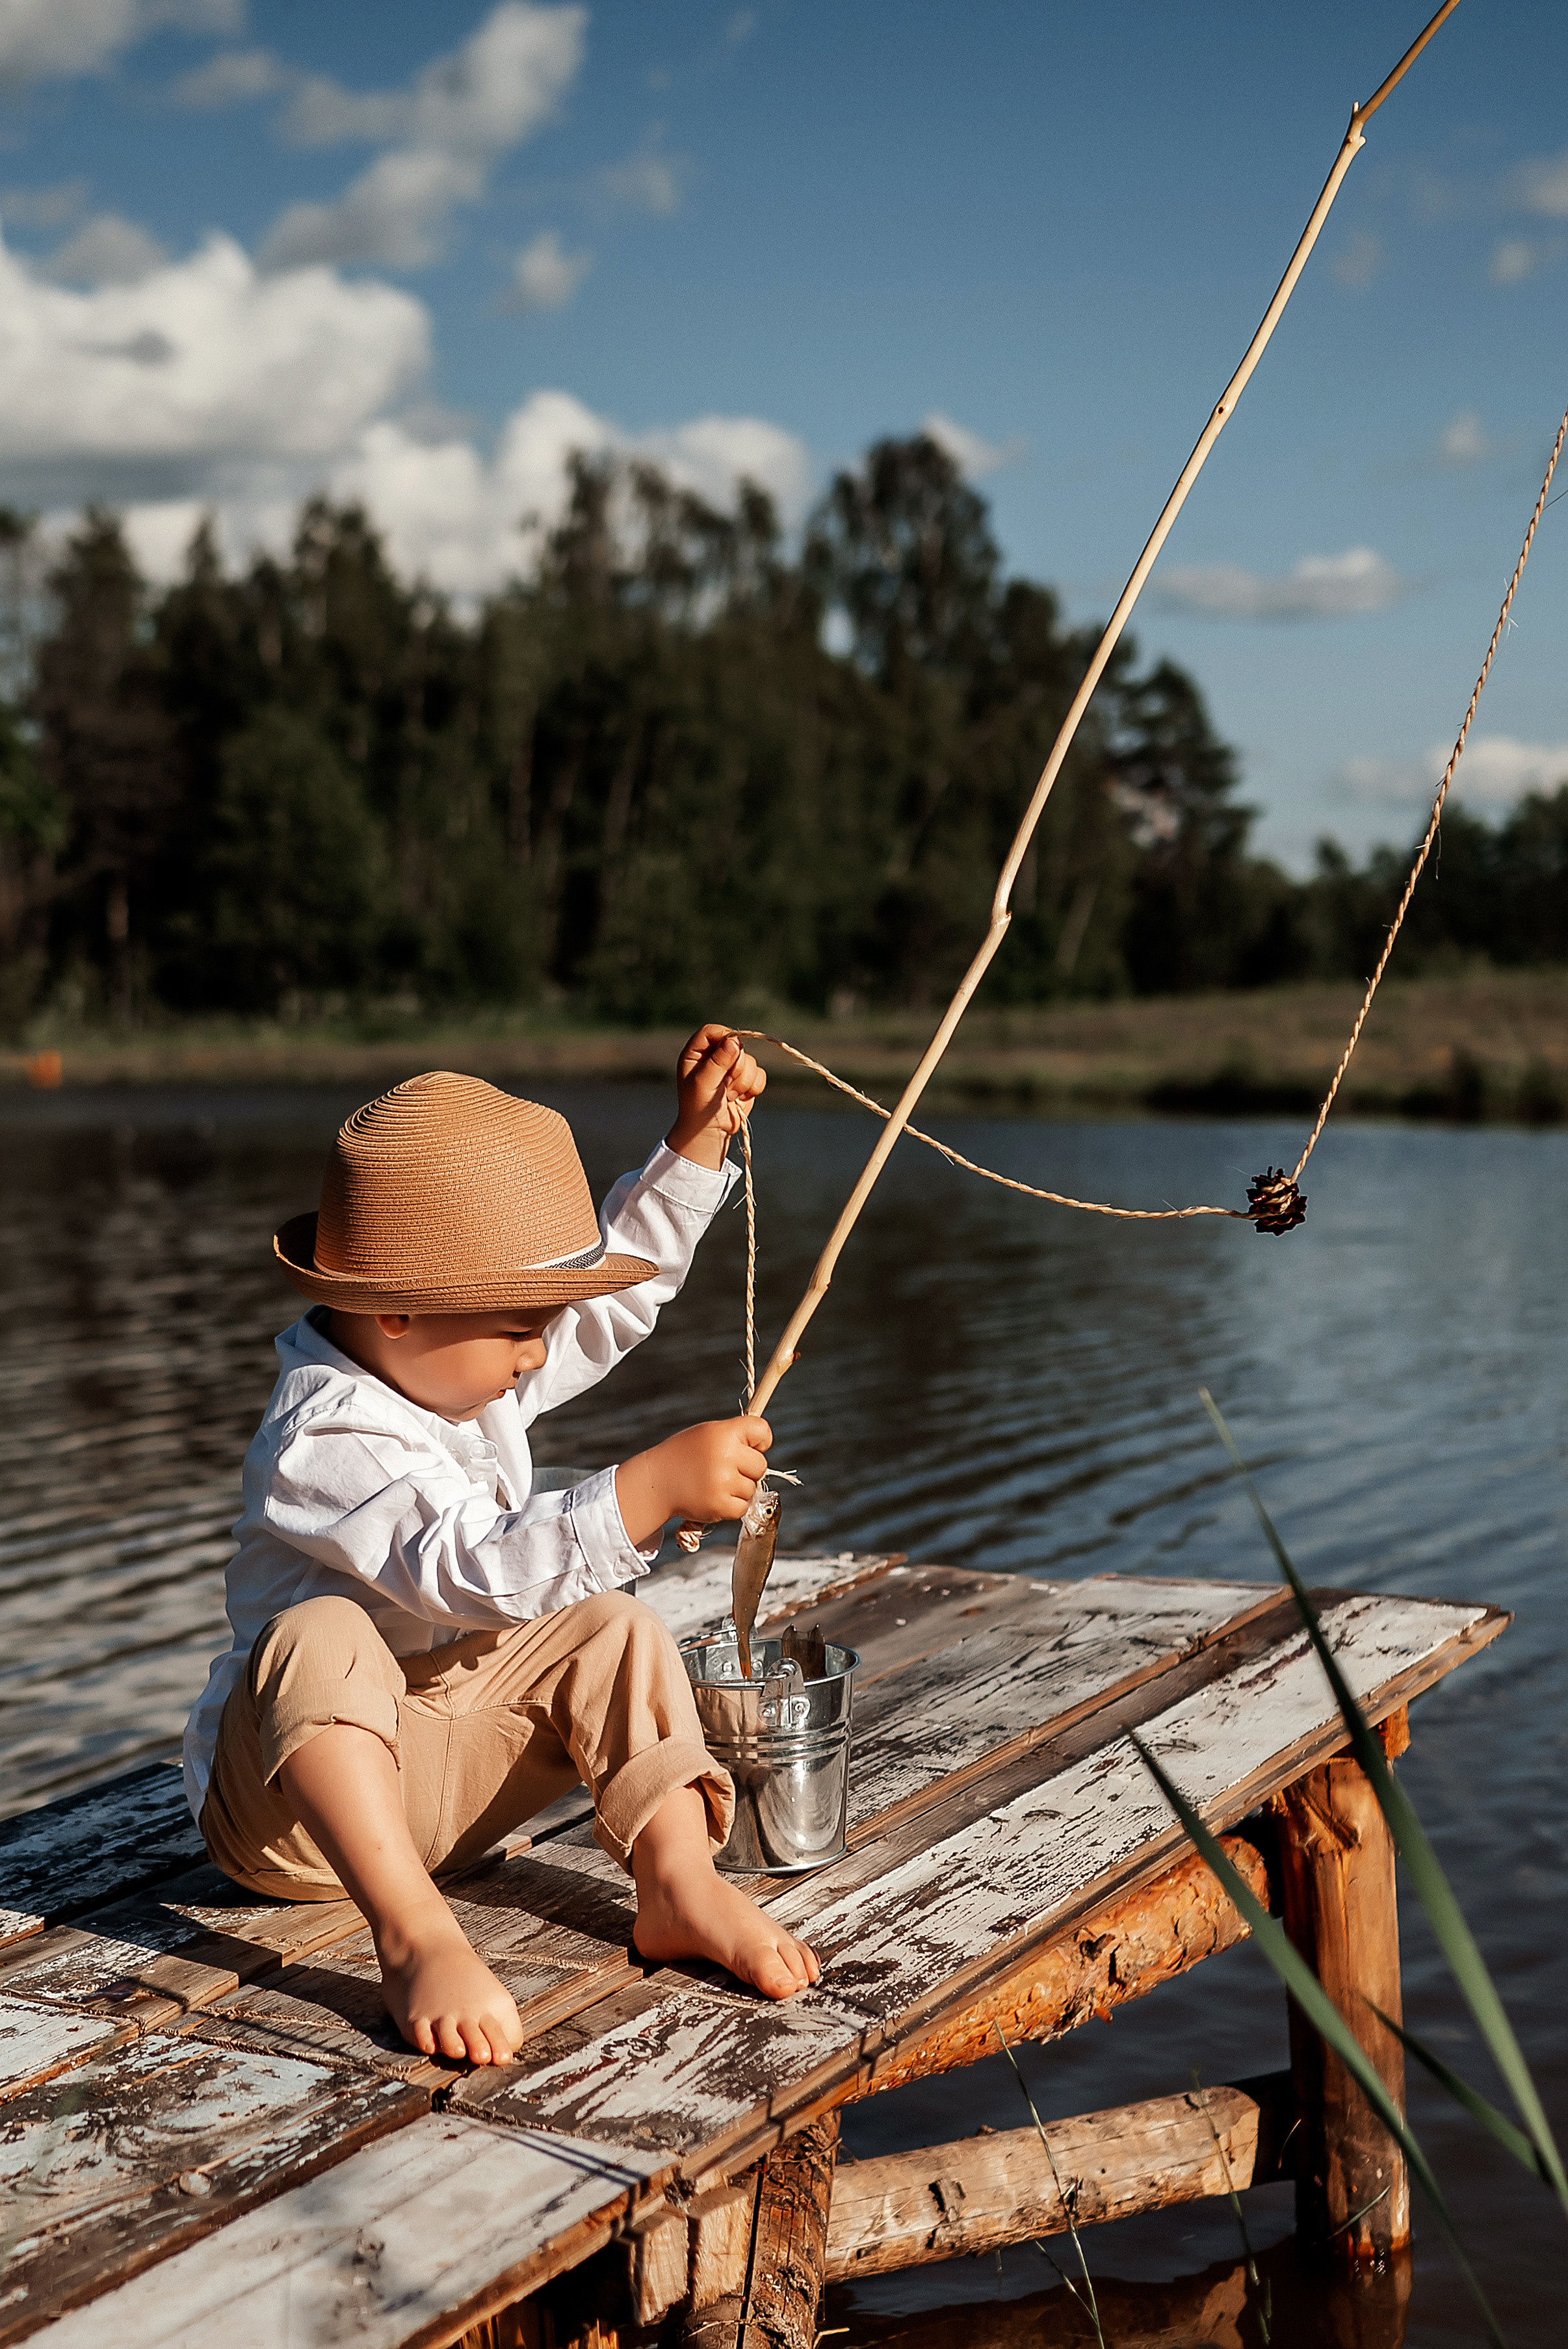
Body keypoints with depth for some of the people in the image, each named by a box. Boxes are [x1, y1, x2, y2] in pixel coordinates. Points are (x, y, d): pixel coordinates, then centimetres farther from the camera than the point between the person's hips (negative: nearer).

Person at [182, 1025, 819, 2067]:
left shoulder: (457, 1371, 2)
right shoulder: (325, 1444, -27)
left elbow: (619, 1282, 13)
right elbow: (477, 1569, -39)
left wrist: (699, 1142, 5)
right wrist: (654, 1487, -45)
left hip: (448, 1767, 8)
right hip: (297, 1788, -8)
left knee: (612, 1628, -8)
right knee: (323, 1639, -38)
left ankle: (679, 1875, -20)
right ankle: (415, 1934, -47)